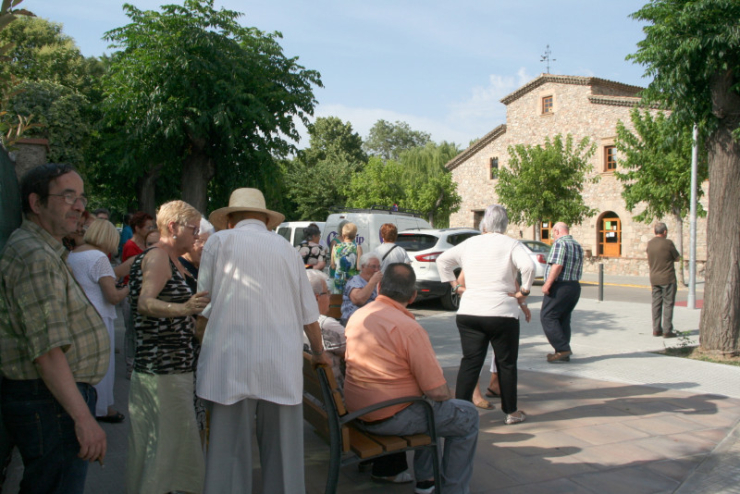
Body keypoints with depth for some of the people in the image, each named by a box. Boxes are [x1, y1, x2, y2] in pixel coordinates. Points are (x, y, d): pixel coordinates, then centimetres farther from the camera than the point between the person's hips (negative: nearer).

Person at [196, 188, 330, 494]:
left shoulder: (220, 241, 5)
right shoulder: (286, 248, 14)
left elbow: (204, 306, 5)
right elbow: (308, 313, 16)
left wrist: (200, 345, 20)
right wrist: (319, 352, 29)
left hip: (232, 361, -2)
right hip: (282, 365, 3)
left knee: (230, 450, 4)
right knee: (283, 449, 11)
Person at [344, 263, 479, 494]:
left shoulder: (357, 316, 2)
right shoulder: (409, 327, -21)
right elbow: (437, 391, -20)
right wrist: (447, 397, 5)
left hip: (357, 412, 8)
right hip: (390, 418, -8)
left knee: (429, 406, 31)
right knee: (467, 416, 8)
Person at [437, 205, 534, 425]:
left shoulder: (468, 244, 11)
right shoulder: (512, 244, -2)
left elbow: (442, 260, 20)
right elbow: (528, 266, -20)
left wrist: (455, 286, 17)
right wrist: (523, 292, -8)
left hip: (468, 313, 3)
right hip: (502, 313, -3)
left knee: (470, 362, 7)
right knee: (506, 363, 10)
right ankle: (511, 412, 21)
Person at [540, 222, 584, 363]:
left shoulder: (560, 243, -11)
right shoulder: (578, 246, 18)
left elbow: (557, 266, -22)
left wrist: (547, 284, -20)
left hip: (560, 286, -9)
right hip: (575, 286, 9)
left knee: (548, 317, -6)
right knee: (563, 319, 13)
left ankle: (562, 349, -12)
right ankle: (564, 353, 13)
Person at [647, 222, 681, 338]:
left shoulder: (650, 243, 6)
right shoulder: (668, 243, -12)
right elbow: (677, 258, -2)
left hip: (654, 278, 6)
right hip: (667, 278, -6)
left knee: (656, 303, 9)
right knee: (668, 304, -1)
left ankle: (656, 329, 11)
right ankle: (667, 330, -1)